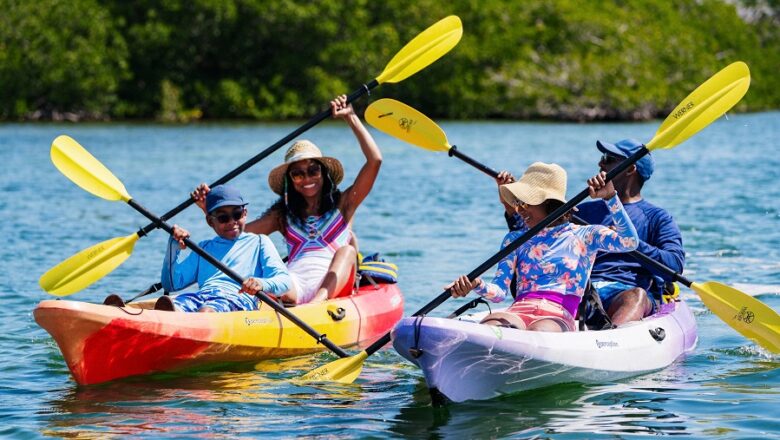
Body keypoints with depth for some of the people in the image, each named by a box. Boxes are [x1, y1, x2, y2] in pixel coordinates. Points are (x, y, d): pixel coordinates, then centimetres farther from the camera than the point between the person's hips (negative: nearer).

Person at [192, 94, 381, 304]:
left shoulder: (343, 204, 19)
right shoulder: (283, 215, 26)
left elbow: (374, 160, 10)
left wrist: (351, 118, 11)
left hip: (332, 286, 0)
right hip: (294, 285, 0)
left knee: (347, 249, -28)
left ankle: (319, 301, -54)